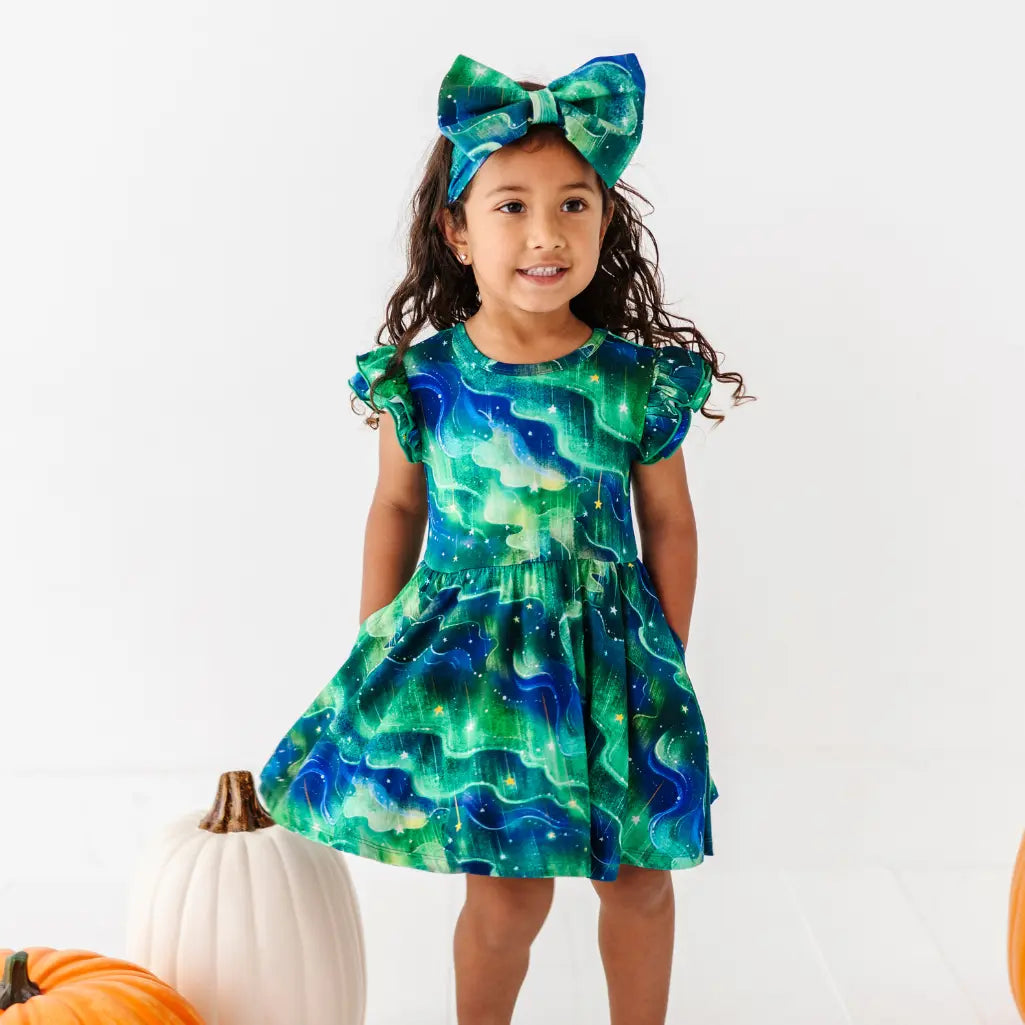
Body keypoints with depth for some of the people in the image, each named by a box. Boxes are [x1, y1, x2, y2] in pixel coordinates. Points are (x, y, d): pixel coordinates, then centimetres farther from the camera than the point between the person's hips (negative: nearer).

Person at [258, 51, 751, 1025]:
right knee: (505, 890, 6)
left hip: (606, 651, 1)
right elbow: (397, 508, 5)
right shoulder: (420, 378, -9)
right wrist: (373, 652, 7)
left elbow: (667, 520, 1)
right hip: (466, 649, -1)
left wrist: (669, 659, 6)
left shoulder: (637, 381, -11)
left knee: (639, 876, 14)